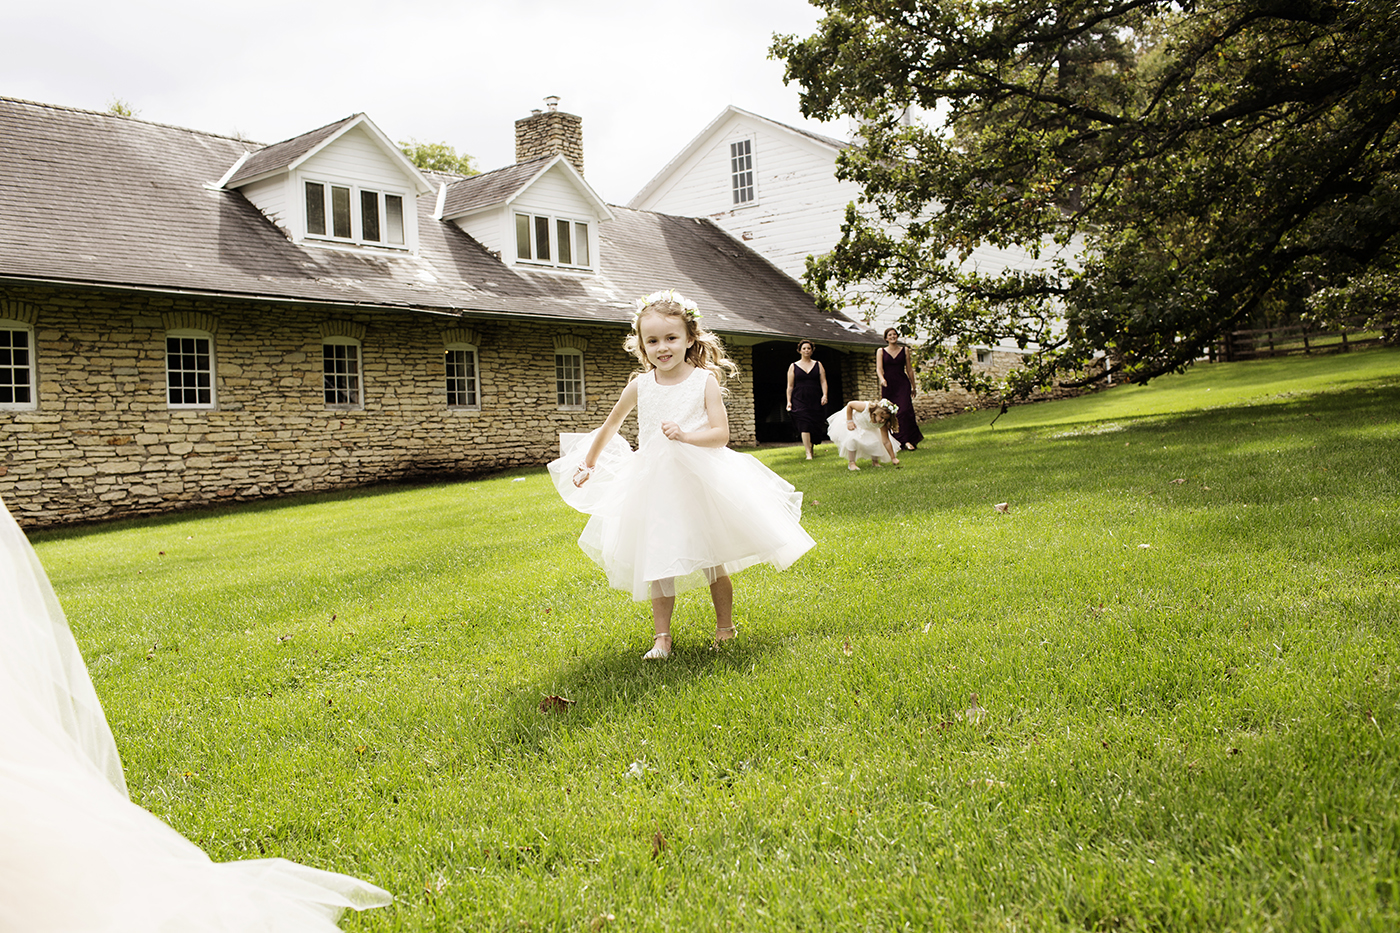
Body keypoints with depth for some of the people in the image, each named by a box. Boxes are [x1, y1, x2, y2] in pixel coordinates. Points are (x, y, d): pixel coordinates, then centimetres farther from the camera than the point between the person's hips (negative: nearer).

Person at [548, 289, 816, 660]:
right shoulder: (640, 385, 0)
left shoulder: (705, 381, -7)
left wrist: (685, 435, -27)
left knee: (713, 562, 8)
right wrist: (588, 464, 24)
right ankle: (661, 636, 13)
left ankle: (725, 626, 27)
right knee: (658, 564, 2)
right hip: (654, 484, 2)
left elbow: (721, 434, -11)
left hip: (700, 480, -2)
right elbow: (611, 425, 17)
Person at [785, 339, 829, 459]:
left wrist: (824, 395, -8)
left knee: (815, 425, 1)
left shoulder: (818, 365, 12)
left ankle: (811, 448, 21)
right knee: (804, 425, -13)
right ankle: (808, 453, -17)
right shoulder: (793, 366, 8)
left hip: (815, 399, 2)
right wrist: (789, 401, 0)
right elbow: (790, 386, 7)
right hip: (799, 400, -2)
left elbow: (823, 381, 7)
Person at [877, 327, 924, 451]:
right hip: (888, 385, 0)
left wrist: (914, 386, 15)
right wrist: (882, 379, -25)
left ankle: (907, 440, -16)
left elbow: (909, 369, 13)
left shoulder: (905, 350, 10)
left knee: (905, 410, -14)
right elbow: (879, 368, -5)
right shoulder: (881, 351, 7)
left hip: (902, 384, 0)